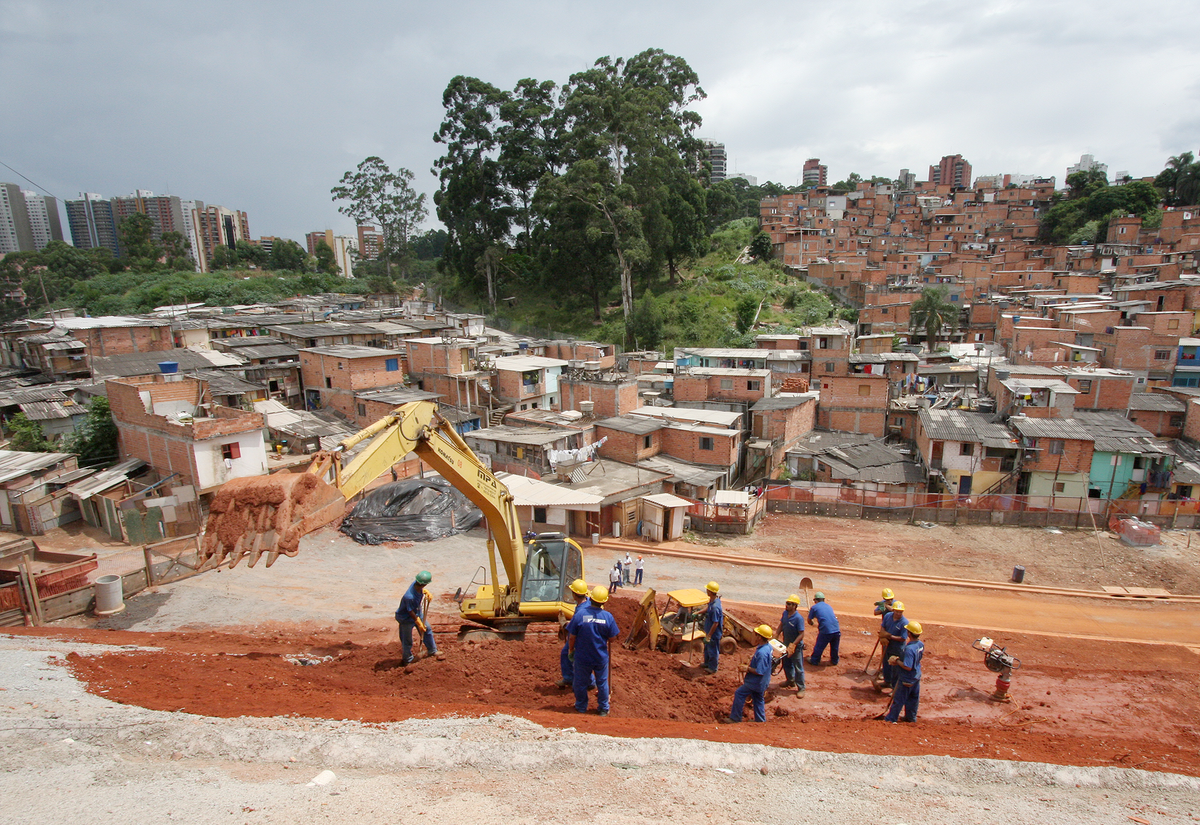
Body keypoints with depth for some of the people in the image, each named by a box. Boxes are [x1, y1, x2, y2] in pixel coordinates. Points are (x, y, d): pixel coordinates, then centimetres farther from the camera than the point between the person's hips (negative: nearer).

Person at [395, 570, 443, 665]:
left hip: (418, 613, 8)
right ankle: (408, 661, 31)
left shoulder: (417, 583, -22)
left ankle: (432, 650, 39)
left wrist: (426, 592, -12)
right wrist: (419, 624, -15)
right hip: (406, 618, -8)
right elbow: (411, 612, -26)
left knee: (427, 630, 19)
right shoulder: (409, 597, -42)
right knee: (407, 641, 9)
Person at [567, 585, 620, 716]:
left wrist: (571, 650, 7)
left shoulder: (579, 614, -19)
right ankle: (603, 708, 32)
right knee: (602, 683, 19)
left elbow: (571, 637, -11)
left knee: (580, 683, 19)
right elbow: (612, 639, -6)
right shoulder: (608, 616, -15)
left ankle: (581, 708, 35)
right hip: (601, 657, 1)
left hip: (582, 657, -1)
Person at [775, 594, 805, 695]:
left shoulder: (798, 618, -26)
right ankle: (790, 680, 44)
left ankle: (801, 688, 20)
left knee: (798, 667, 6)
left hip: (796, 646, -7)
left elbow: (801, 634, -24)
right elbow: (781, 626, 7)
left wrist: (793, 645, -27)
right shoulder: (785, 613, -5)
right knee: (786, 664, 22)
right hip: (786, 644, 7)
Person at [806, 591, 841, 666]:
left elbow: (809, 621, 14)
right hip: (836, 630, 5)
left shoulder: (814, 607, 5)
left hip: (825, 631, -5)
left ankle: (814, 660, 29)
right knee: (834, 647, 25)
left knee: (819, 647, 14)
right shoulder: (828, 606, 19)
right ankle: (834, 660, 42)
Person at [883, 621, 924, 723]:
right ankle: (911, 717, 38)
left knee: (898, 699, 8)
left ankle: (891, 718, 21)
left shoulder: (909, 648, -34)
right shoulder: (921, 644, -8)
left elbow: (908, 667, -32)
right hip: (917, 676, 8)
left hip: (907, 679, -8)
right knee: (914, 698, 22)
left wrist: (897, 661, -18)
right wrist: (900, 658, 6)